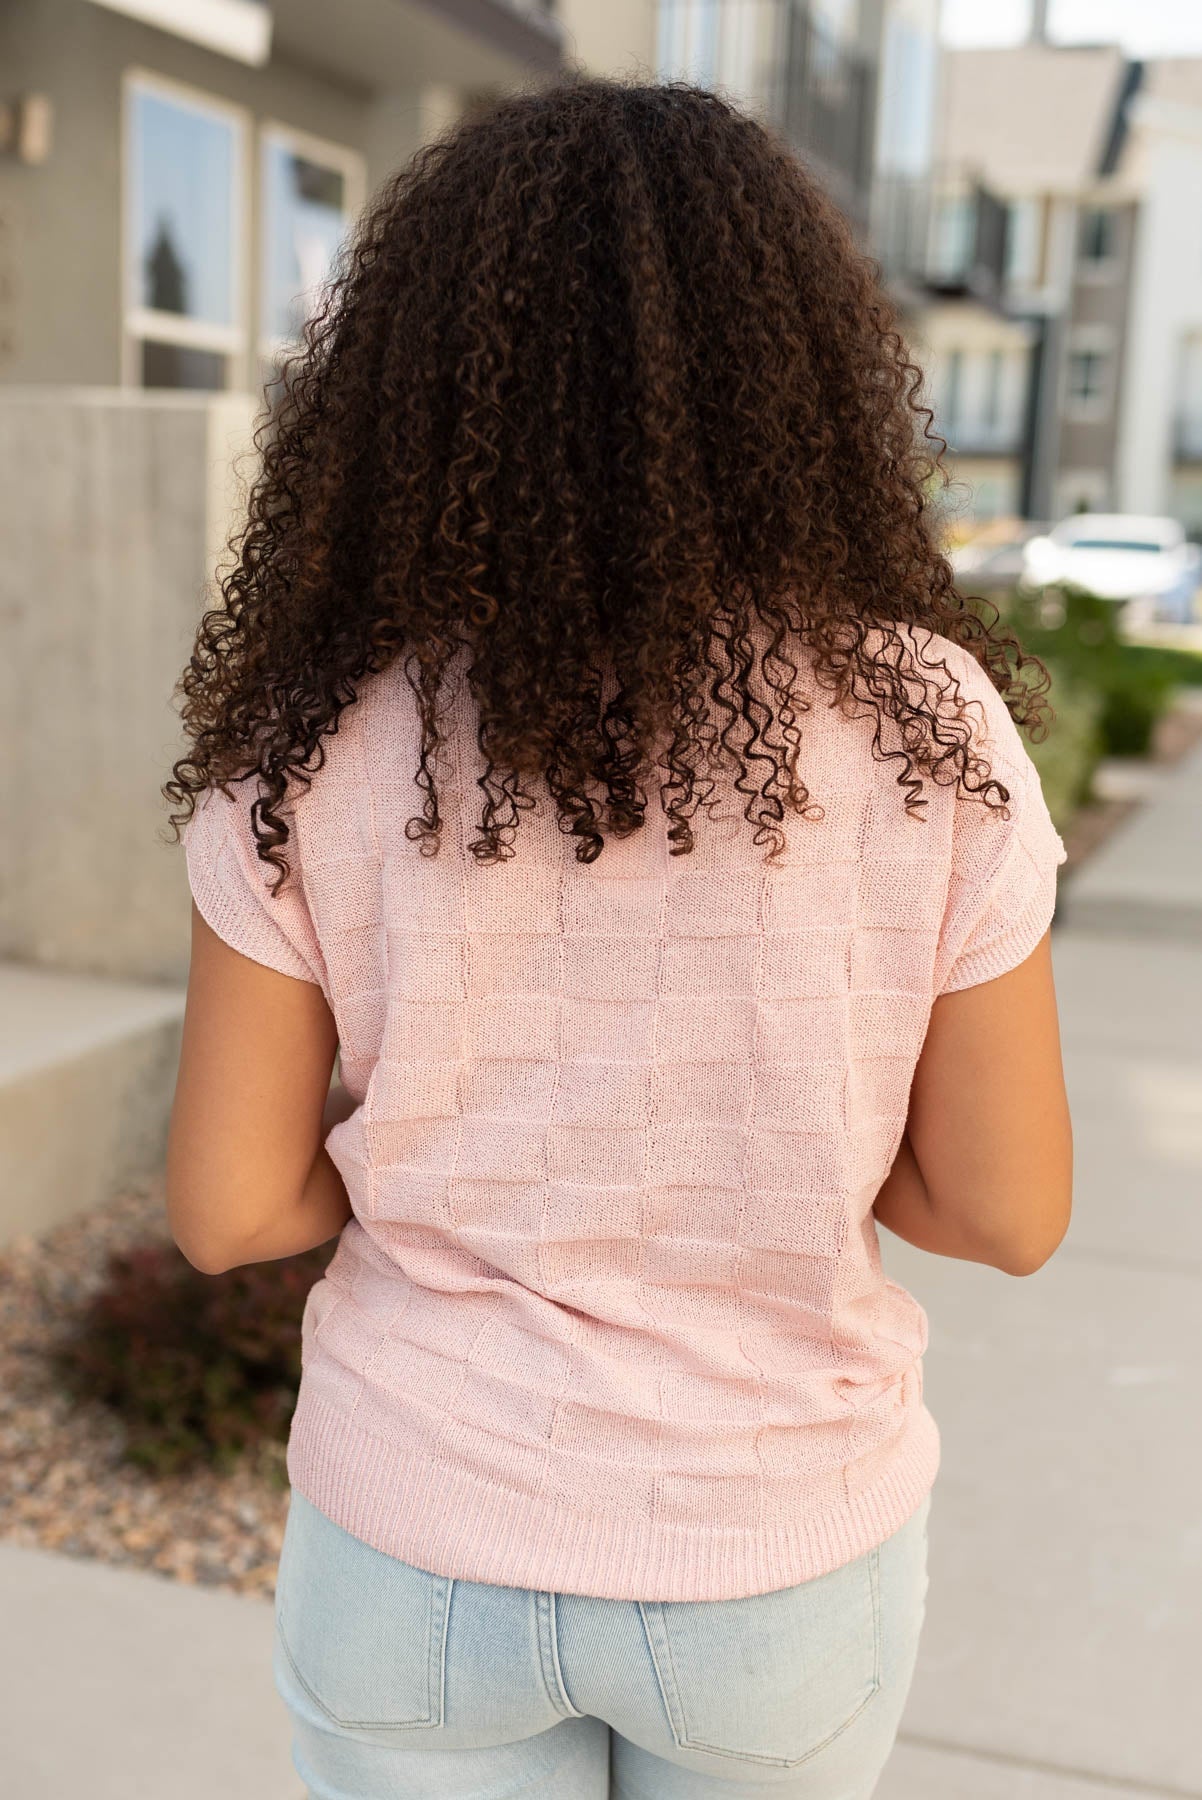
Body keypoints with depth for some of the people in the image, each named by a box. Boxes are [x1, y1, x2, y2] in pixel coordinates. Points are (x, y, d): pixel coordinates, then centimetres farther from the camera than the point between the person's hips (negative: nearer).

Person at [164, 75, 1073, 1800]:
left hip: (418, 1553, 1)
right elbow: (1009, 1208, -10)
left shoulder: (317, 743, -14)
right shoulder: (927, 724, -16)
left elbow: (227, 1204, -9)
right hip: (775, 1558, 0)